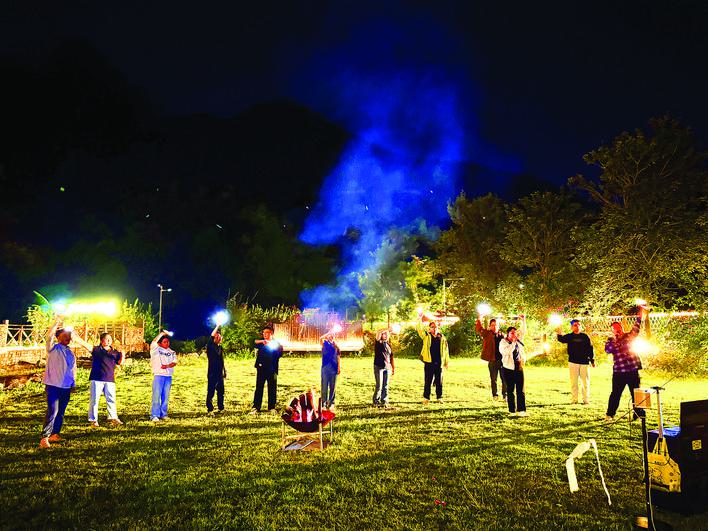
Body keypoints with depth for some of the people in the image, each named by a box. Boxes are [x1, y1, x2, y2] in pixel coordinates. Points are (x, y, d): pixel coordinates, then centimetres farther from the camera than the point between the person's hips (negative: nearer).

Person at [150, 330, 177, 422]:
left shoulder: (171, 352, 15)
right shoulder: (156, 350, 3)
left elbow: (174, 362, 6)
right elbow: (153, 343, -17)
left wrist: (167, 366, -12)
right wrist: (161, 334, -15)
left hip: (168, 376, 4)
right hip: (159, 375, -4)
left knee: (166, 397, 6)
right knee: (156, 396, -7)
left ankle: (163, 414, 15)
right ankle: (154, 415, -2)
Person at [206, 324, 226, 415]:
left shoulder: (220, 347, 16)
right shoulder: (210, 346, -4)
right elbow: (211, 336, -21)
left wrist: (224, 371, 21)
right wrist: (217, 326, -19)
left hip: (220, 374, 7)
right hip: (212, 374, -6)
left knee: (221, 392, 11)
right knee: (210, 392, -4)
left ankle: (221, 408, 21)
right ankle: (210, 410, 2)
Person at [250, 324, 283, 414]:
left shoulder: (277, 343, 7)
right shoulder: (261, 342, 11)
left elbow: (280, 353, -5)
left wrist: (273, 348, -21)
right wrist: (261, 341, -25)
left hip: (272, 369, 0)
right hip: (261, 368, 1)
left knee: (272, 389, 4)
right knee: (259, 388, -1)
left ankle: (272, 407, 12)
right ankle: (256, 407, 1)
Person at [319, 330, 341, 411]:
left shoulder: (336, 345, 11)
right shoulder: (324, 343, 2)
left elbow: (338, 357, 11)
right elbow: (320, 339, -21)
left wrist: (339, 367, 4)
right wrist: (328, 333, -15)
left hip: (333, 368, 2)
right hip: (325, 368, -2)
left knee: (332, 387, 8)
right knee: (324, 386, 0)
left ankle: (331, 403, 16)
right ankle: (324, 403, 6)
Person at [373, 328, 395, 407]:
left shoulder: (388, 344, 13)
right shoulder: (378, 343, -3)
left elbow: (391, 356, 18)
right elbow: (378, 333, -22)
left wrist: (393, 367, 16)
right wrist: (387, 329, -18)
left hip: (387, 368, 5)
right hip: (379, 367, -5)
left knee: (386, 386, 7)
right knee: (379, 386, -3)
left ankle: (384, 402, 15)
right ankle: (376, 401, 12)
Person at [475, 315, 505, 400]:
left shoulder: (502, 335, 11)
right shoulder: (487, 333, 3)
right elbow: (479, 329, -11)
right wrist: (479, 320, -25)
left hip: (503, 360, 2)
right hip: (492, 360, -2)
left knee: (505, 379, 3)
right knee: (493, 379, 6)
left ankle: (505, 394, 15)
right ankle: (495, 395, 19)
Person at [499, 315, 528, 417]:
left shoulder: (518, 340, 11)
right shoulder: (503, 342, -5)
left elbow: (523, 331, 15)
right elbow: (506, 352, -20)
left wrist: (523, 320, 4)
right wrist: (513, 343, -18)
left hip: (519, 368, 4)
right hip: (508, 369, -4)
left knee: (520, 390, 1)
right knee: (510, 390, 3)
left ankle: (521, 410, 2)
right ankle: (512, 411, 9)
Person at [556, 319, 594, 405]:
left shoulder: (585, 336, 7)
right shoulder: (569, 336, 2)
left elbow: (590, 348, 10)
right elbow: (562, 340, -19)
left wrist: (592, 360, 7)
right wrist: (559, 335, -42)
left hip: (584, 362, 1)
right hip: (573, 362, -1)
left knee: (585, 381, 5)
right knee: (573, 381, 4)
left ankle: (586, 399, 15)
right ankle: (574, 399, 12)